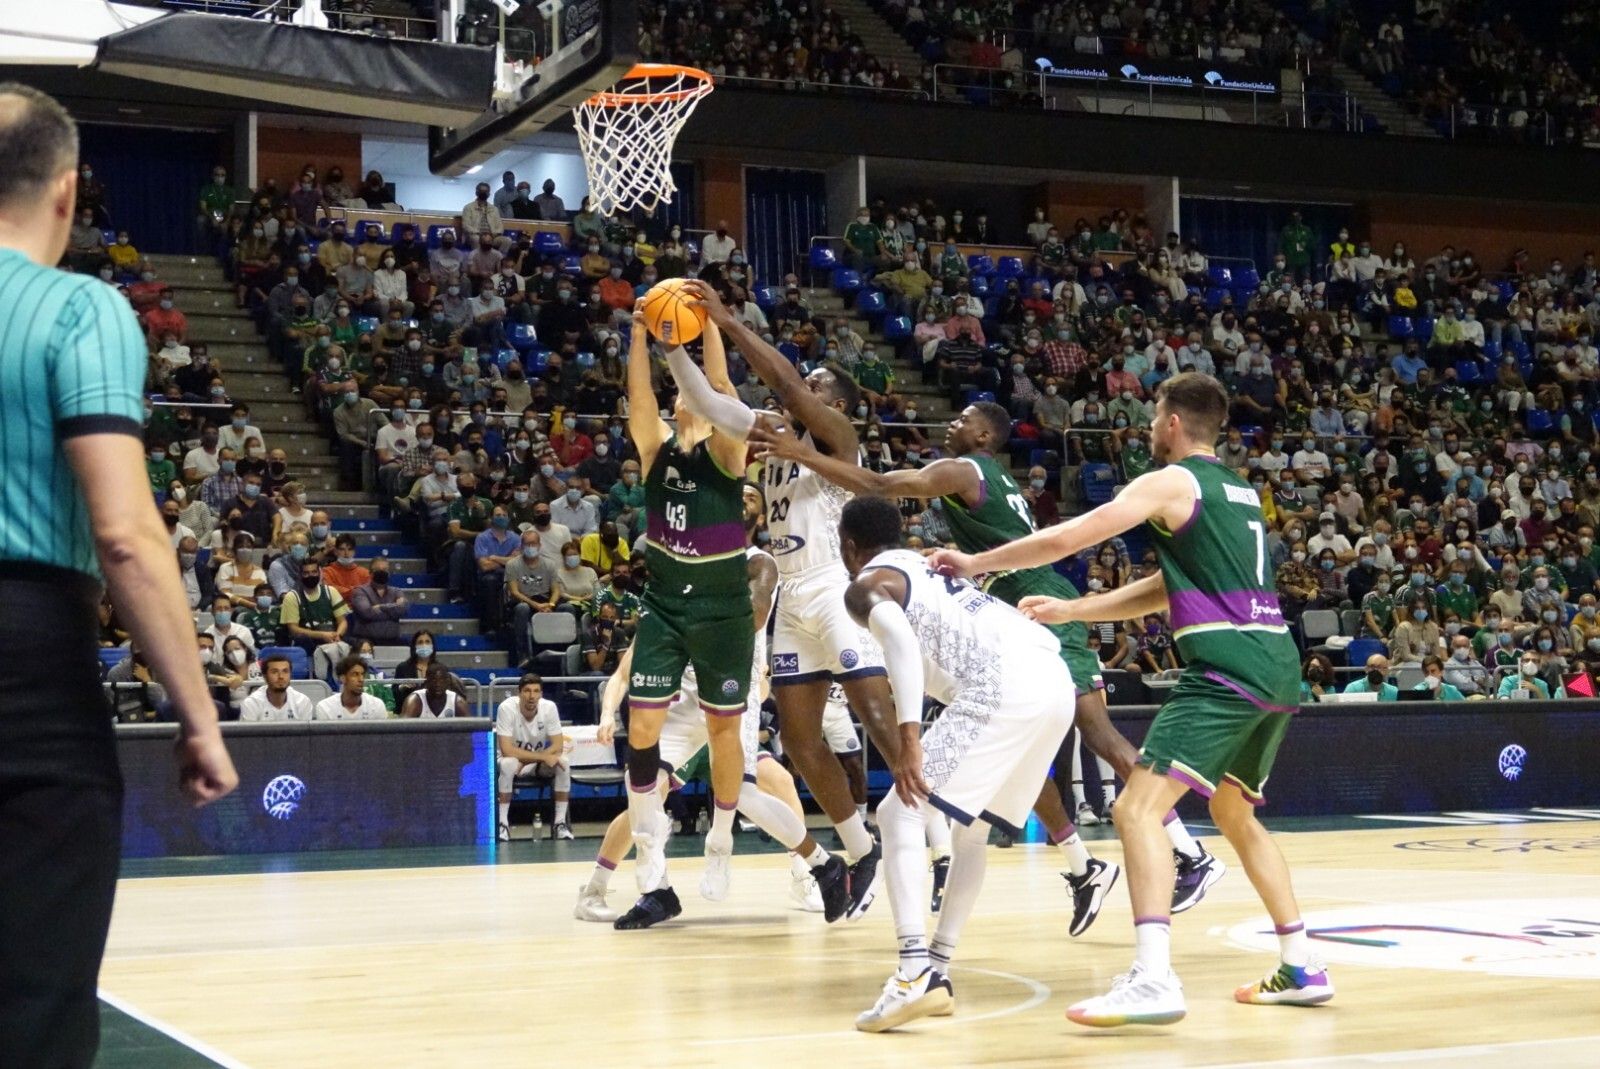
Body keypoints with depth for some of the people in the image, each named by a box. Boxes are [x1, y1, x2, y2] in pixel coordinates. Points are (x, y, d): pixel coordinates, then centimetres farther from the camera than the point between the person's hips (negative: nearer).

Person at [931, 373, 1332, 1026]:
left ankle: (1153, 980, -27)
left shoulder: (1171, 483, -2)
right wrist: (1068, 611, 26)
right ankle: (1302, 970, 26)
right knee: (1233, 812, 25)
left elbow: (1065, 539, -3)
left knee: (1139, 807, -13)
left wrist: (975, 564, 10)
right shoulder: (1239, 492, 23)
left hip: (1227, 669, -9)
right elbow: (1168, 588, 27)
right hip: (1278, 664, 9)